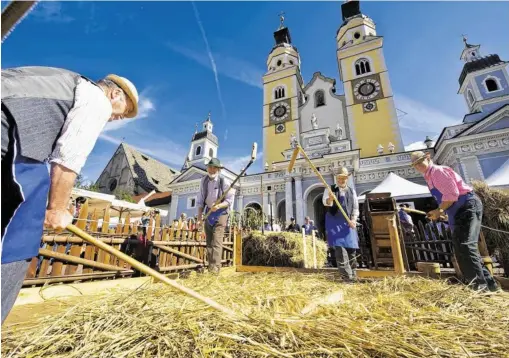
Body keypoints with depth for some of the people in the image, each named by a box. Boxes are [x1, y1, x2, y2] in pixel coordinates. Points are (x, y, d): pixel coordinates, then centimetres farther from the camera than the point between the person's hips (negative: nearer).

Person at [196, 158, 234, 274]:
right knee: (209, 242, 8)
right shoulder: (204, 181, 0)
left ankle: (215, 269, -10)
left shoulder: (223, 182, -15)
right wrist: (199, 217, -2)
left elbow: (230, 201, -14)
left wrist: (218, 206, -32)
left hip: (220, 214, -5)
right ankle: (210, 268, 18)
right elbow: (200, 200, 3)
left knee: (216, 242, -13)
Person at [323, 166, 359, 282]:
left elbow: (355, 207, 10)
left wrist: (353, 220, -6)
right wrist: (330, 199, -37)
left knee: (351, 247, 5)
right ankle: (347, 276, -3)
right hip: (334, 222, -4)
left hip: (348, 222, 4)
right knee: (340, 248, -10)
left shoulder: (352, 191, 14)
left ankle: (353, 274, 21)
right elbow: (326, 203, -14)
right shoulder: (330, 189, 3)